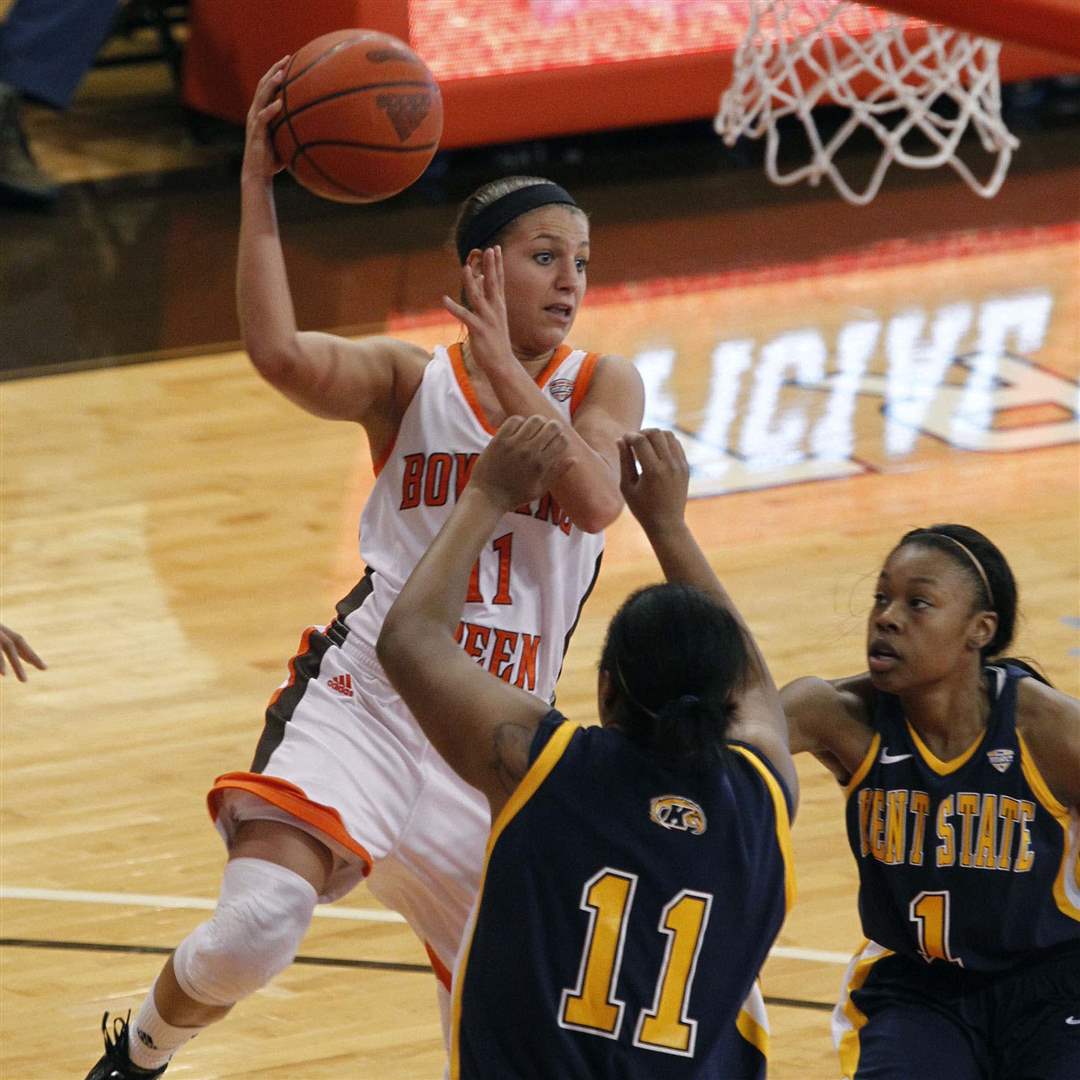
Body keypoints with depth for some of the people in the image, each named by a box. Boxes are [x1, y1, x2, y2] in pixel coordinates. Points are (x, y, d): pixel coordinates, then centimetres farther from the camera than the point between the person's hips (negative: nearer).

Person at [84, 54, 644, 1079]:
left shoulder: (602, 386, 5)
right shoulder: (408, 379, 0)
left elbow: (593, 500, -16)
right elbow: (279, 354, -21)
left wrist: (501, 361, -19)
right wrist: (257, 183, -23)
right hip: (364, 700, -3)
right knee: (257, 925, -24)